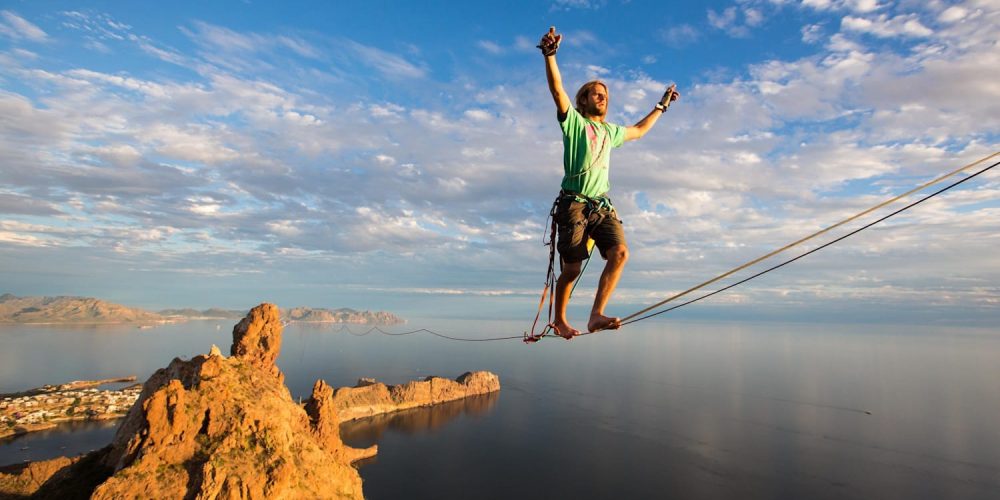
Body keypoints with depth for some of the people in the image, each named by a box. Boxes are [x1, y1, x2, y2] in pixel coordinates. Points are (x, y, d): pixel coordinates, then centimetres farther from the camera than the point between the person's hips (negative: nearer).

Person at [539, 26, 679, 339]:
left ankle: (596, 315, -21)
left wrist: (661, 106, 45)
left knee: (620, 252, -19)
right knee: (572, 269, -2)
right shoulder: (573, 121, 5)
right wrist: (550, 55, -25)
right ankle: (559, 320, 19)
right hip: (574, 205, -5)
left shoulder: (609, 131, 24)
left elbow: (638, 131, 41)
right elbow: (557, 90, -11)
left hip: (602, 206, 6)